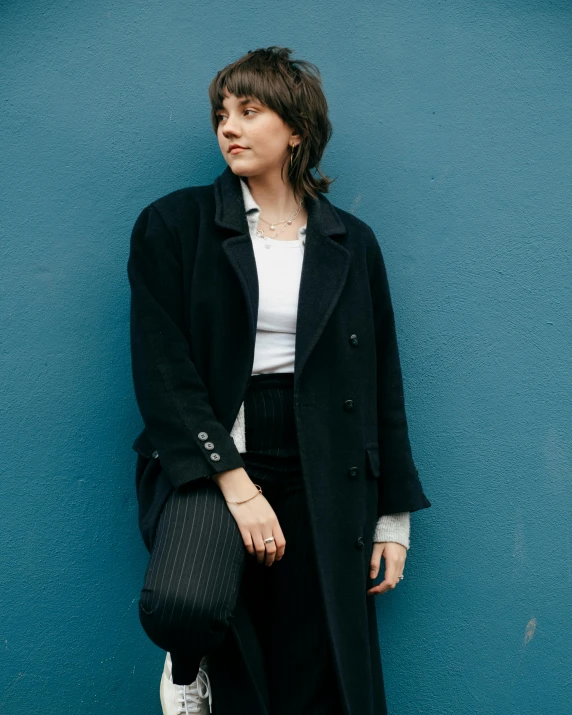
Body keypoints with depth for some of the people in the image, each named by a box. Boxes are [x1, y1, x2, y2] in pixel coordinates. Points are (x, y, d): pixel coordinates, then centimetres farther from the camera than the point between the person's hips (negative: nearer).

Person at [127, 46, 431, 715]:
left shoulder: (352, 243, 10)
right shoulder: (172, 225, 3)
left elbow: (381, 384, 11)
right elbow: (161, 369, -6)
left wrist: (394, 519, 8)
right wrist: (235, 483, -16)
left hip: (322, 469, 2)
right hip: (208, 455, -2)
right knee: (185, 606, -29)